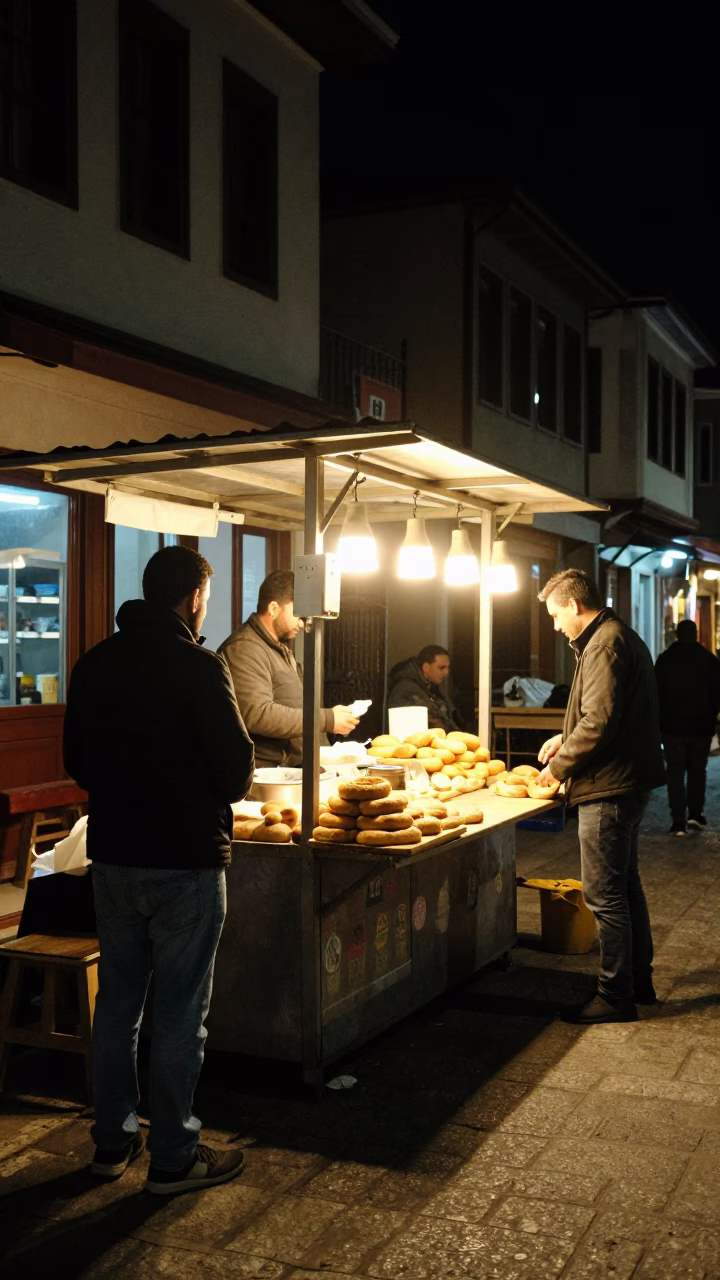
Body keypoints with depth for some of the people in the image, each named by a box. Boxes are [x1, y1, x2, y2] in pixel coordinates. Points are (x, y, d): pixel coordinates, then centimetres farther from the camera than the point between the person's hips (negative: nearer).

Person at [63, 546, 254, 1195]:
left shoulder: (95, 663, 4)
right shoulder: (198, 666, -16)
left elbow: (76, 759, 10)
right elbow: (237, 768, -15)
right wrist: (218, 796, 6)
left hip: (113, 854, 6)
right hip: (185, 857, -6)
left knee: (118, 1000, 17)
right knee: (180, 1011, 5)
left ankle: (113, 1141, 29)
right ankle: (174, 1157, 15)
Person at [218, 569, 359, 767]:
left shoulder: (280, 647, 19)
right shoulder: (245, 648, -13)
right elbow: (257, 715, -22)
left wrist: (331, 719, 10)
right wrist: (327, 720, -17)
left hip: (288, 768, 9)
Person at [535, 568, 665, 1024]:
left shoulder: (604, 645, -18)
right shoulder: (623, 637, 15)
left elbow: (599, 723, -24)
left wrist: (557, 766, -12)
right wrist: (566, 739, 13)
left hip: (608, 787, -11)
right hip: (629, 781, 11)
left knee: (605, 895, -3)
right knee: (626, 885, 19)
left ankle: (616, 997, 6)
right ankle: (640, 981, 31)